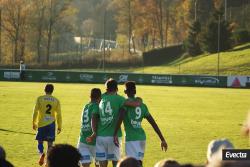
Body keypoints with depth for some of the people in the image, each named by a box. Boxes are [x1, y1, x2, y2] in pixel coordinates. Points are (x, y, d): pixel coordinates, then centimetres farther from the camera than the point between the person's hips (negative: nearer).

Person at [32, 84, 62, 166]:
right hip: (51, 124, 1)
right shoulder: (56, 101, 3)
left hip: (41, 124, -1)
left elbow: (35, 112, -3)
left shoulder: (40, 99, -3)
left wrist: (34, 123, 7)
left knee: (40, 142, 10)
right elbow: (58, 114, 5)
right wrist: (59, 126, 12)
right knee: (50, 143, 7)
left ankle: (41, 154, -19)